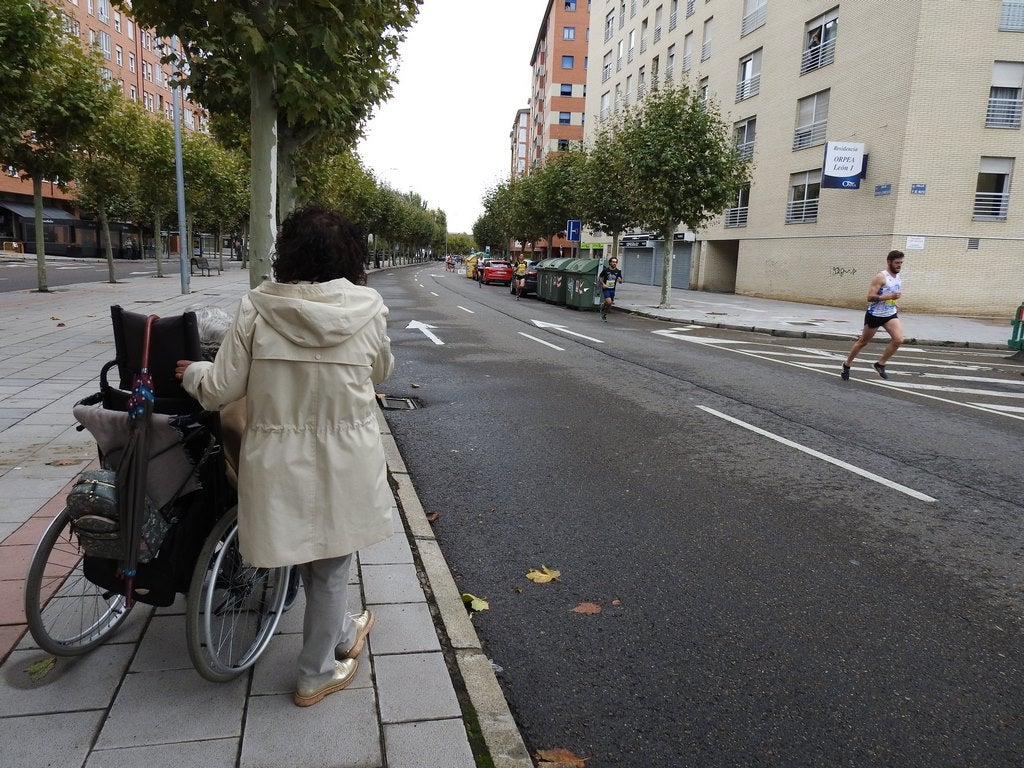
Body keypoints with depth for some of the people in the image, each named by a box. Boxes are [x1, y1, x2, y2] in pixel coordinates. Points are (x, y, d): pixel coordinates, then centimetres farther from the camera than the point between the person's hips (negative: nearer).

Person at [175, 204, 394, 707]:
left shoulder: (256, 309, -11)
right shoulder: (368, 308, -10)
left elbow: (221, 389, -6)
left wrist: (191, 373, 15)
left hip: (278, 461, 1)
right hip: (344, 461, -1)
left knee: (311, 560, 25)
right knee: (330, 566, 18)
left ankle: (341, 632, 49)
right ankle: (316, 674, 34)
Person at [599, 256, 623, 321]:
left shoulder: (618, 271, 0)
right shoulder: (605, 270, -8)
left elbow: (621, 281, 8)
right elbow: (599, 278, 2)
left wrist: (620, 280, -16)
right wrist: (603, 284, -13)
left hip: (612, 289, 4)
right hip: (606, 289, -4)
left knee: (610, 303, 9)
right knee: (609, 302, -23)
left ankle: (604, 314, 35)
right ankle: (603, 305, 11)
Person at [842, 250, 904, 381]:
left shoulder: (897, 276, 7)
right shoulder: (881, 277, -18)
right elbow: (870, 297, -24)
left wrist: (893, 302, 15)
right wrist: (890, 297, -30)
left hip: (890, 315, 6)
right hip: (874, 315, -6)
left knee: (899, 339, -15)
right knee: (863, 342, 8)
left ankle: (880, 364, 1)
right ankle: (847, 365, 27)